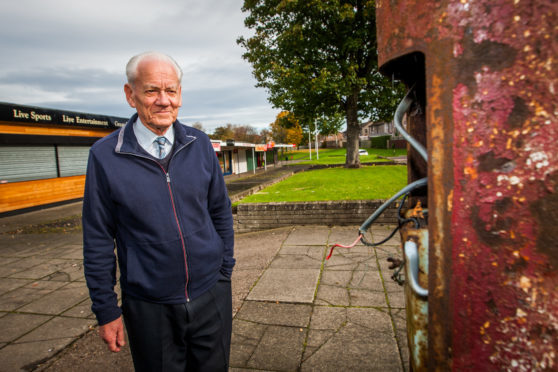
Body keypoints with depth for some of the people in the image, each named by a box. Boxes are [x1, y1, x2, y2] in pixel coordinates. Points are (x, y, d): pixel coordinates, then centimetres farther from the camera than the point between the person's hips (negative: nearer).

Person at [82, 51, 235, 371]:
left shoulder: (200, 145, -2)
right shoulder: (105, 156, -9)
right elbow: (98, 241, -3)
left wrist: (225, 272, 6)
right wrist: (106, 309, 0)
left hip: (212, 296, 2)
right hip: (150, 308, -2)